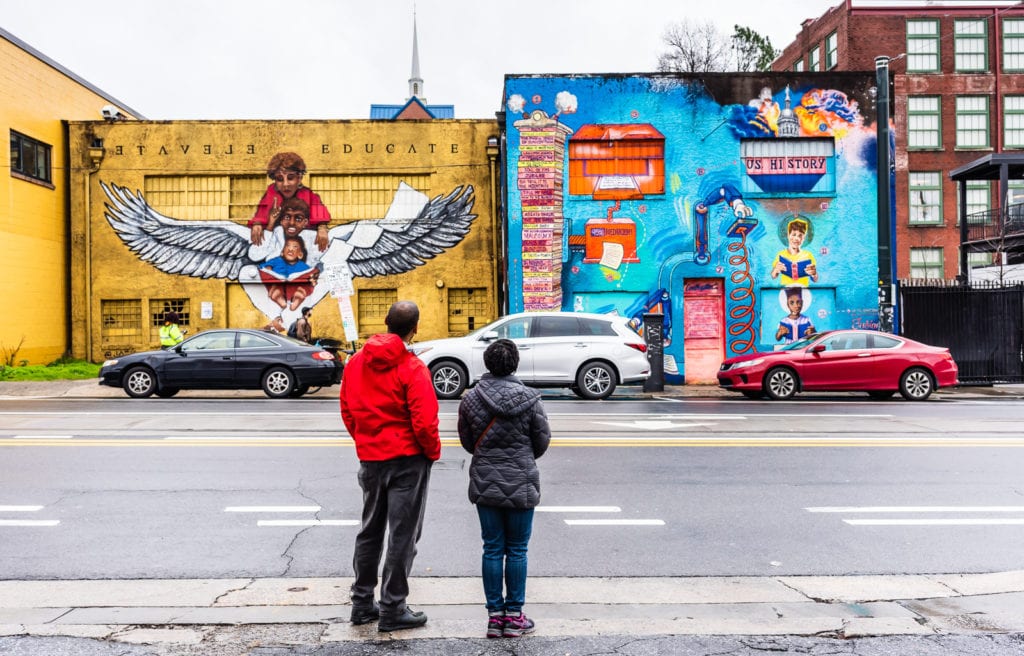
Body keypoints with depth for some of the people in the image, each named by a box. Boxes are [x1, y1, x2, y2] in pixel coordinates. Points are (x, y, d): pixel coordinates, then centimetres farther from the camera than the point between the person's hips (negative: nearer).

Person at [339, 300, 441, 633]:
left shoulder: (356, 362, 3)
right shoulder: (412, 368, -16)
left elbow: (347, 412, 8)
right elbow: (424, 421, -19)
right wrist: (434, 451, -2)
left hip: (369, 458, 6)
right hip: (407, 459, -6)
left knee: (370, 531, 18)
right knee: (403, 535, 4)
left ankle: (362, 602, 27)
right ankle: (392, 609, 11)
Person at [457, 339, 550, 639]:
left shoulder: (471, 398, -6)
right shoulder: (529, 399, -12)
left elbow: (466, 440, 4)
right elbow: (542, 441, -2)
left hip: (485, 484, 2)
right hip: (521, 484, -2)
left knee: (492, 550, 11)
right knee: (517, 550, 9)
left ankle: (495, 614, 17)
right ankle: (513, 616, 17)